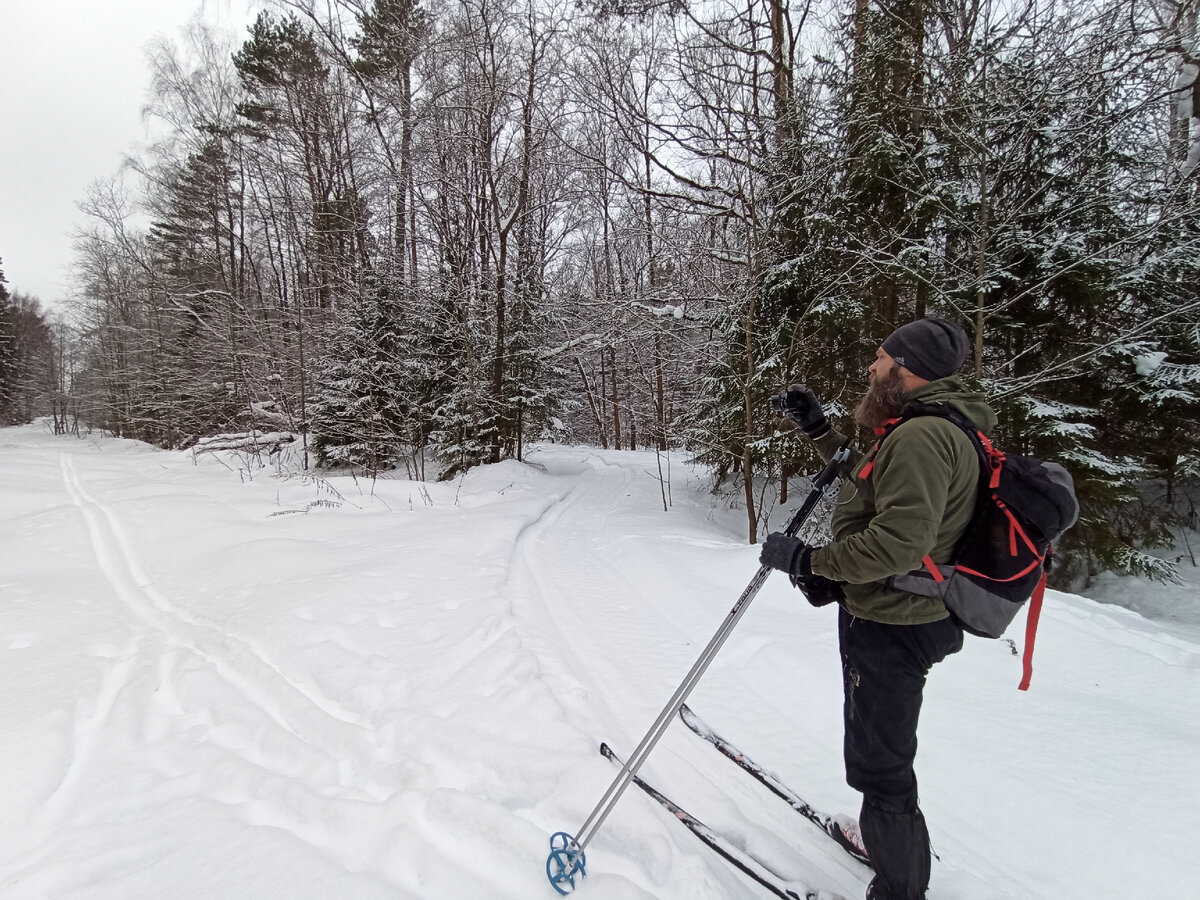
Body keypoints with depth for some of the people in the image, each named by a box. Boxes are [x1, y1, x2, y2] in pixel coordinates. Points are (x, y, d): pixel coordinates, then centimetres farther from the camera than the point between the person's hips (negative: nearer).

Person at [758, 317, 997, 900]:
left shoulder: (922, 435, -24)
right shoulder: (927, 427, 11)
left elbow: (901, 541, -33)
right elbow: (866, 477, 25)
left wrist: (807, 558, -24)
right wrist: (819, 431, 16)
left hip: (891, 628, -11)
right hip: (891, 615, 11)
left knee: (878, 764, 6)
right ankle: (893, 840, 52)